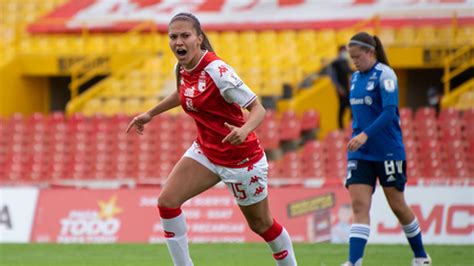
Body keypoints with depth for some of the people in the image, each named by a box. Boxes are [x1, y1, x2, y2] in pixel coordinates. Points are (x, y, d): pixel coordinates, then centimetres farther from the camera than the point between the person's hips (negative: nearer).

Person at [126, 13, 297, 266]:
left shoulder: (217, 71, -26)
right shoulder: (182, 69, -4)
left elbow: (258, 109, -25)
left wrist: (244, 130, -45)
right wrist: (150, 114, 27)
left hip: (240, 157, -6)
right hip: (205, 151, 6)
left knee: (261, 224, 8)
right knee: (167, 201, -12)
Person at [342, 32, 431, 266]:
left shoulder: (384, 75, -11)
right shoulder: (355, 77, 11)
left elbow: (389, 112, -20)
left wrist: (365, 135, -29)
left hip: (388, 151, -6)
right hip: (360, 153, 6)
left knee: (397, 206, 6)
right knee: (359, 205, -9)